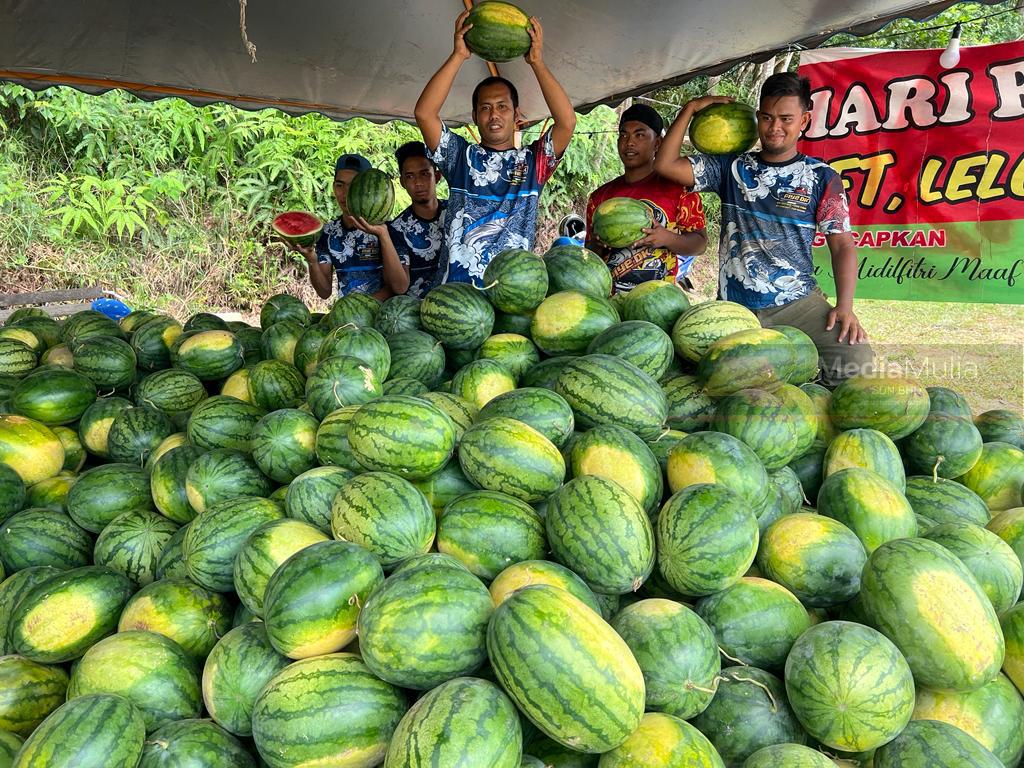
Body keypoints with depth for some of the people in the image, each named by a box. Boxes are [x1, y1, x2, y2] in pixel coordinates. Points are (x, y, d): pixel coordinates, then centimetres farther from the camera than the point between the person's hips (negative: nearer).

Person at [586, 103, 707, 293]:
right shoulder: (600, 196, 14)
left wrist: (667, 239, -15)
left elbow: (700, 243, 3)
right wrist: (598, 245, -3)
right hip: (613, 298, 3)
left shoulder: (678, 187, 4)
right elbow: (589, 255, 19)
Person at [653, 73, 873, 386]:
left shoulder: (821, 178, 7)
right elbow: (665, 164, 5)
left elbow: (842, 245, 3)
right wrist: (691, 108, 3)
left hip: (798, 302, -1)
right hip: (732, 307, 1)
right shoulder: (731, 167, 11)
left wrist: (845, 305, -11)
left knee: (856, 357, -23)